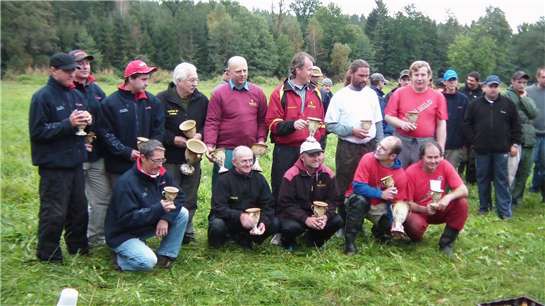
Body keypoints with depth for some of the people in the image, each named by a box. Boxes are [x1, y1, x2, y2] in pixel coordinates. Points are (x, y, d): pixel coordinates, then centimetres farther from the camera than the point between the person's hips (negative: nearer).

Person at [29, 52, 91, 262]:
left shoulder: (76, 95, 10)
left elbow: (86, 121, 21)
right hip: (53, 165, -7)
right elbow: (37, 131, -15)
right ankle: (48, 255, 13)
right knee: (54, 213, -2)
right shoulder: (42, 97, -11)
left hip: (75, 162, 7)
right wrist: (68, 124, -21)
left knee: (79, 208, 16)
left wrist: (87, 119, -3)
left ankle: (78, 247, 32)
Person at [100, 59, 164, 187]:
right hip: (118, 167, -3)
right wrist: (127, 152, -14)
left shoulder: (153, 101, 5)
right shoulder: (110, 103, -5)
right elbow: (106, 133, -7)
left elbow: (158, 131, 7)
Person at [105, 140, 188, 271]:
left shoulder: (161, 174, -3)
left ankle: (165, 255, 1)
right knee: (148, 262, -31)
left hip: (148, 225, 8)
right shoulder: (126, 182, -25)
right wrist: (159, 209, -37)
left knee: (182, 213, -8)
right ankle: (120, 258, 0)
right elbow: (127, 218, -29)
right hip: (124, 234, -7)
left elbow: (179, 196, -1)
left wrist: (166, 218, -19)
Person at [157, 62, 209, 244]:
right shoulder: (162, 99, -9)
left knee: (190, 199, 11)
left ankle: (187, 232, 24)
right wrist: (173, 139, -16)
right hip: (170, 158, -4)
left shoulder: (202, 100, 5)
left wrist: (200, 135, -9)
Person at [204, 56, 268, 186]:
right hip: (226, 150, -3)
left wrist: (261, 140, 0)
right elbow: (212, 122, -4)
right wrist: (210, 145, -13)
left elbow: (262, 120, 11)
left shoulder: (258, 92, 9)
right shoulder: (219, 93, 0)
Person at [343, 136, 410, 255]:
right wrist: (381, 194, -31)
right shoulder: (368, 159, -21)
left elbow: (398, 202, -11)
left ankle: (377, 229, 21)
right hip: (358, 200, -3)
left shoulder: (400, 175, -14)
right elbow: (358, 186, -25)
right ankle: (349, 242, -24)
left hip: (379, 206, 3)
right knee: (359, 200, -36)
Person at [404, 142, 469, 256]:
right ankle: (416, 238, 5)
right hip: (419, 211, -3)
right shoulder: (411, 172, -18)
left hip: (440, 210, 3)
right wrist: (425, 209, -33)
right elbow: (407, 203, -14)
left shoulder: (445, 166, -12)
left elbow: (464, 190, -17)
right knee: (415, 225, -37)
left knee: (462, 203, -24)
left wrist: (449, 197, -38)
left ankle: (446, 243, -9)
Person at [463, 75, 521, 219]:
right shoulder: (475, 105, 3)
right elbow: (467, 124, 6)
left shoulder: (508, 104, 3)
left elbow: (516, 125, 7)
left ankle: (504, 210, 5)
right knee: (482, 179, 9)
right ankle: (484, 206, 22)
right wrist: (473, 141, -1)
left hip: (501, 149, -1)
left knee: (501, 180, 2)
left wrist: (515, 143, 2)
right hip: (482, 149, 1)